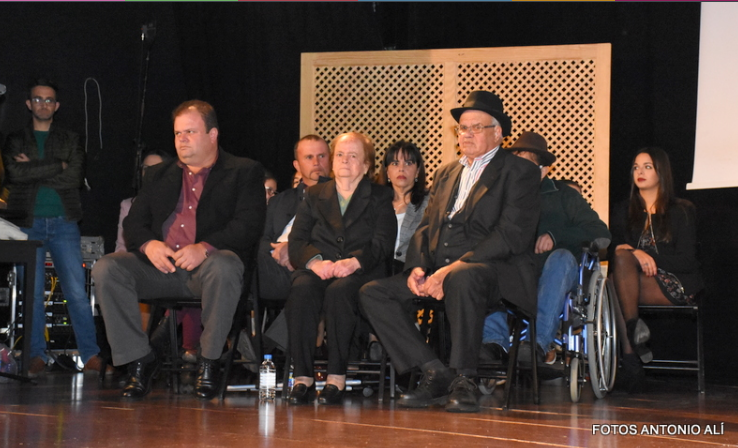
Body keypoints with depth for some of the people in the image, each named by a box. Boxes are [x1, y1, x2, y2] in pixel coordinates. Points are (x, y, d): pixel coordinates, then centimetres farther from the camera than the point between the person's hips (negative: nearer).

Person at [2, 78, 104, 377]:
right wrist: (57, 166, -6)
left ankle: (90, 353, -7)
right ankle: (37, 355, 0)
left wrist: (34, 171, -5)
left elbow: (75, 178, -2)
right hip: (29, 223, 0)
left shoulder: (70, 141, 14)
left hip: (63, 222, 0)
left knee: (76, 290, -8)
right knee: (32, 291, -5)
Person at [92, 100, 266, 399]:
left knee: (223, 267, -39)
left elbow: (248, 226, -5)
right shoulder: (159, 175, 23)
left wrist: (205, 248, -22)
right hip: (160, 265, 4)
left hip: (209, 265, -4)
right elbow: (133, 223, 16)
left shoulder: (244, 172, 9)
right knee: (106, 268, -22)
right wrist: (148, 245, -10)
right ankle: (139, 359, -14)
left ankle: (209, 361, -22)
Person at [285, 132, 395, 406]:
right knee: (302, 289, -34)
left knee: (340, 290, -37)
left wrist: (354, 262, -21)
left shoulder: (381, 198, 15)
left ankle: (337, 378, -37)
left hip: (361, 273, -2)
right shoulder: (314, 196, 23)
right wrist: (315, 261, -14)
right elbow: (296, 242, 9)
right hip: (318, 270, 2)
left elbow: (382, 245, 0)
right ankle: (302, 377, -35)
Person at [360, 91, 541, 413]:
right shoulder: (446, 174, 25)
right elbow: (426, 227, 20)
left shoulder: (519, 172, 1)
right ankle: (435, 373, -13)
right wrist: (417, 268, -4)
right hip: (439, 272, 7)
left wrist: (454, 268, -21)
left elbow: (512, 236, -12)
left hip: (493, 270, -7)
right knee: (373, 293, -11)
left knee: (462, 279, -41)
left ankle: (464, 381, -27)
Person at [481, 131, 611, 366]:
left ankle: (541, 343, -46)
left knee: (561, 258, -35)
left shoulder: (563, 195, 12)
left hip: (556, 276, -1)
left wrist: (556, 236, -11)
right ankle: (494, 341, -43)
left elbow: (601, 234, 1)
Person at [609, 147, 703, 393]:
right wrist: (636, 255, -16)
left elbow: (687, 261, -2)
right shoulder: (623, 212, 19)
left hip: (676, 285, -4)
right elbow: (613, 249, 9)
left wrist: (640, 255, -13)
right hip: (633, 281, 4)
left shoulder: (682, 211, 7)